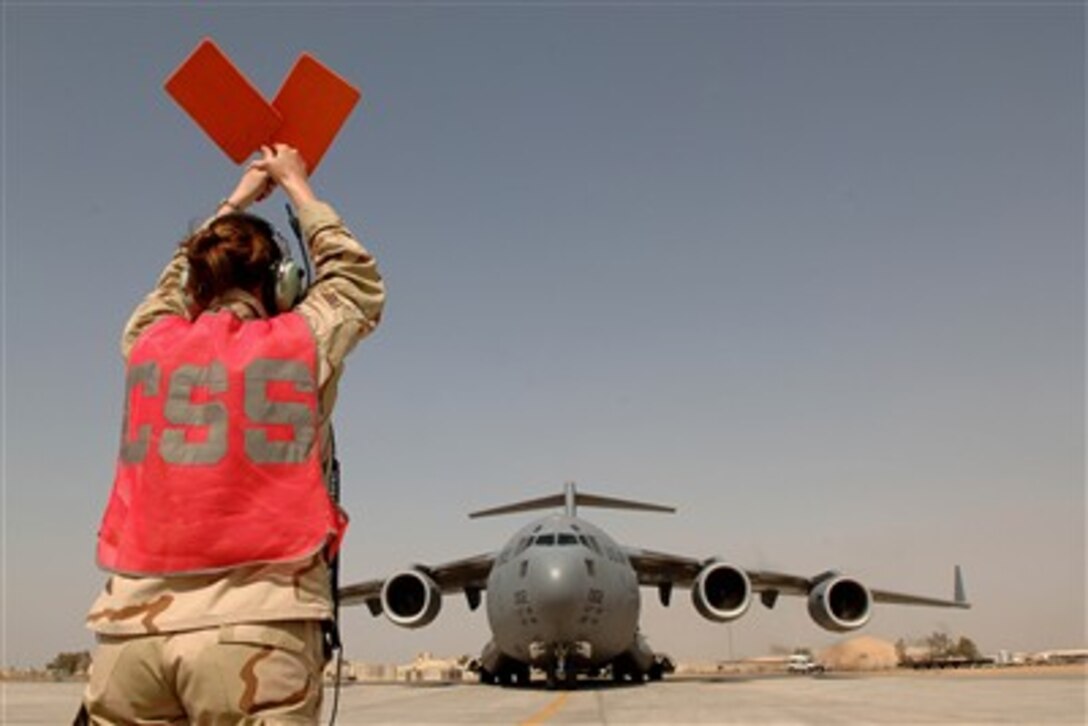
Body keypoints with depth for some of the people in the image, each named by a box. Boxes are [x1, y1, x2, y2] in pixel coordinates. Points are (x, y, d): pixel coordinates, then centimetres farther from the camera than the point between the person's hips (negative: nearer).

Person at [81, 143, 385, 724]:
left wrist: (235, 203, 49)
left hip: (132, 625, 4)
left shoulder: (148, 344, 14)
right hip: (254, 625, -3)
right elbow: (358, 279, 25)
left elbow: (177, 282, 36)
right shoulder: (299, 341, 5)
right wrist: (296, 186, 36)